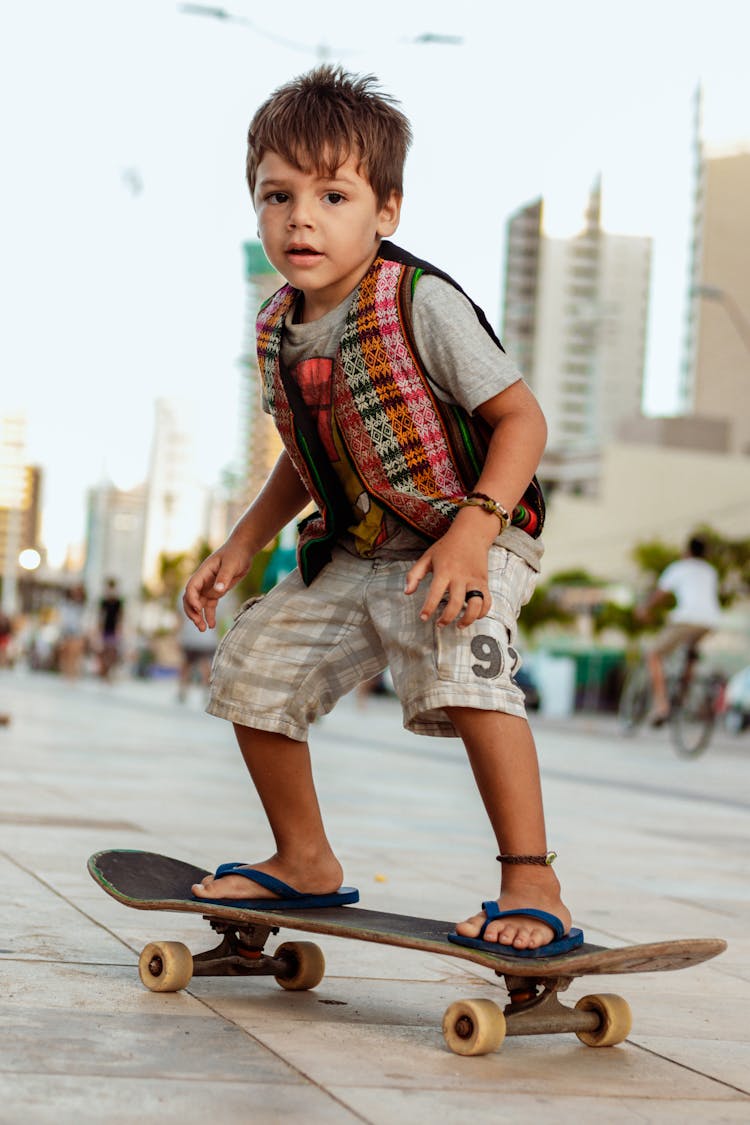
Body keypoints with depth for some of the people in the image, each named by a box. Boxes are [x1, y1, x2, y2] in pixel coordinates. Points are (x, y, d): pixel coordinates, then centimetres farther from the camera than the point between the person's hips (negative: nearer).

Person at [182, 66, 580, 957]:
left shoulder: (421, 304, -20)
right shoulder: (277, 330, 2)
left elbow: (521, 419, -20)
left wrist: (471, 532, -32)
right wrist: (242, 546, 10)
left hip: (469, 545, -8)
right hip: (351, 555, 8)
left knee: (462, 661, -34)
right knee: (252, 666, 8)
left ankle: (531, 886, -28)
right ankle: (304, 863, 27)